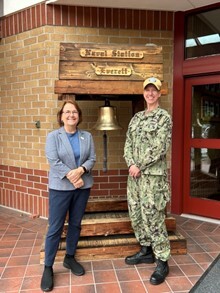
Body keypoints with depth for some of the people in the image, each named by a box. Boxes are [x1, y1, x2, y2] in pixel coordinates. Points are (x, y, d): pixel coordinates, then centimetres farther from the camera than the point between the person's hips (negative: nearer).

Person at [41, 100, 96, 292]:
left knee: (76, 224, 14)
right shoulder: (53, 136, -3)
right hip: (60, 187, -3)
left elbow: (92, 159, 0)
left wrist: (80, 170, -18)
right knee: (55, 228, 1)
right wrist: (71, 177, -18)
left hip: (83, 187, 4)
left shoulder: (87, 136, 7)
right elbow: (54, 162, -12)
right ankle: (48, 267, 15)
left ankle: (70, 258, 32)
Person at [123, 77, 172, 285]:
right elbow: (128, 144, 10)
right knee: (136, 213, 13)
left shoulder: (164, 117, -5)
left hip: (153, 174, -7)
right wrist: (131, 164, -7)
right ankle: (146, 251, 32)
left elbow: (160, 148, -14)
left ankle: (162, 263, 11)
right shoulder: (136, 117, 14)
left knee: (153, 217, -4)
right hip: (135, 173, 7)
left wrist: (140, 166, -13)